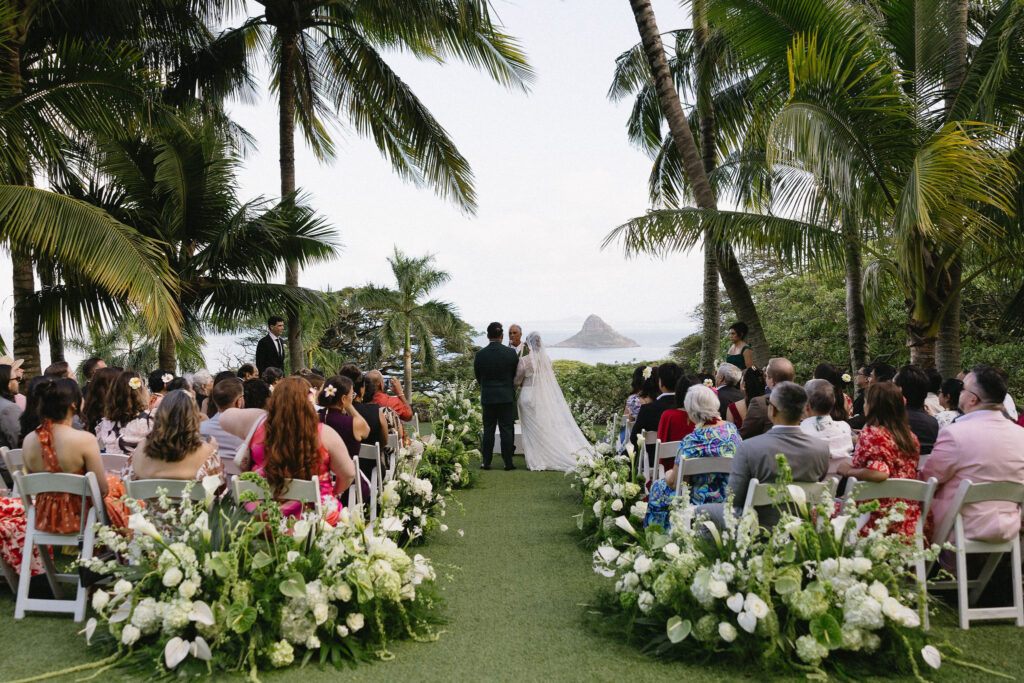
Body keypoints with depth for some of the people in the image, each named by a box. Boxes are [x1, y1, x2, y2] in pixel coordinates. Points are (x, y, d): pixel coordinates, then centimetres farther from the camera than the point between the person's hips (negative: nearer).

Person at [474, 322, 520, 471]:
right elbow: (516, 374, 3)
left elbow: (477, 376, 5)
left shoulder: (480, 354, -7)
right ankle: (508, 462, 7)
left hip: (487, 397, 1)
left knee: (488, 430, 9)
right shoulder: (511, 353, -8)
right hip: (506, 396, 0)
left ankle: (486, 462, 12)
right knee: (506, 430, 5)